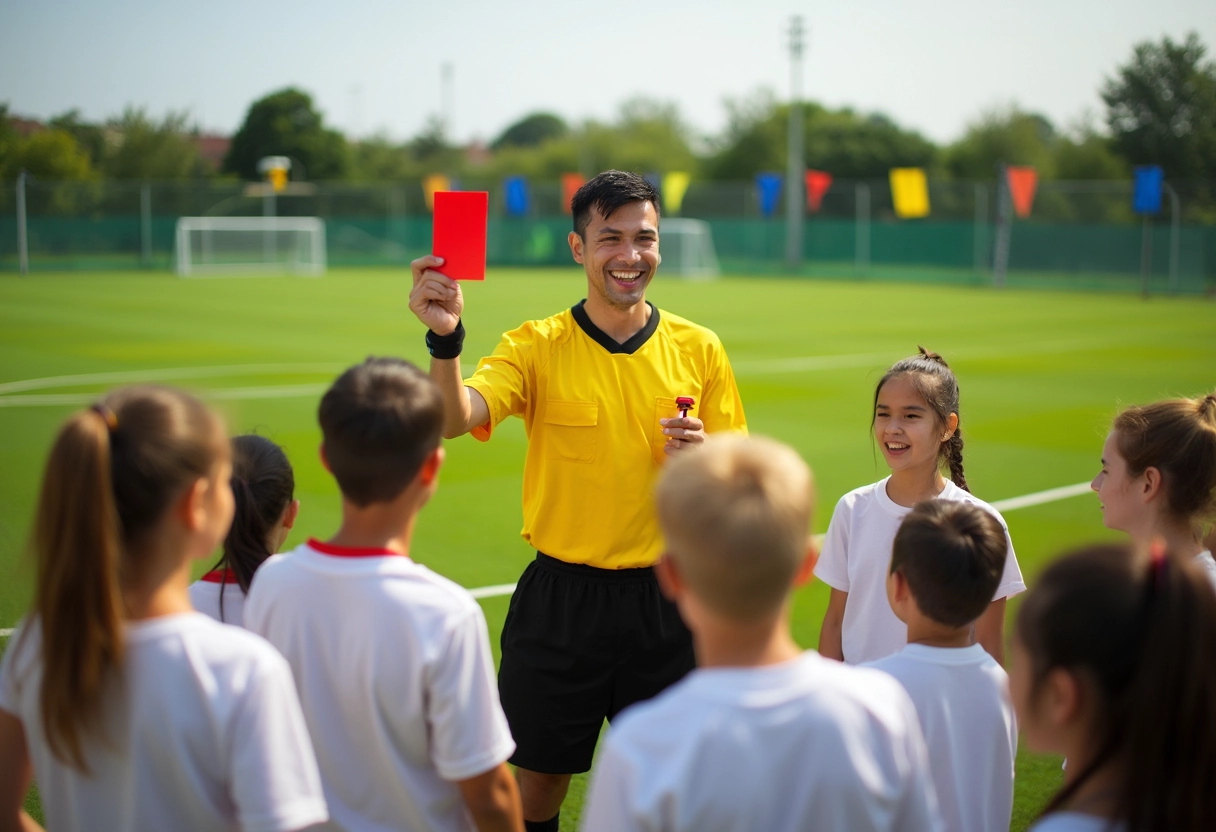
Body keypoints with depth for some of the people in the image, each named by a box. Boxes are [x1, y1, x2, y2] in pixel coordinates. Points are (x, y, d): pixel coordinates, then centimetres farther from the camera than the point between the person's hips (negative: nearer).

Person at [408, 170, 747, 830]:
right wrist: (444, 339, -39)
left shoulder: (699, 349, 1)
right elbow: (455, 419, -21)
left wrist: (702, 457, -14)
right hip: (559, 597, -1)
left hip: (666, 603, 1)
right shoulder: (538, 346, -4)